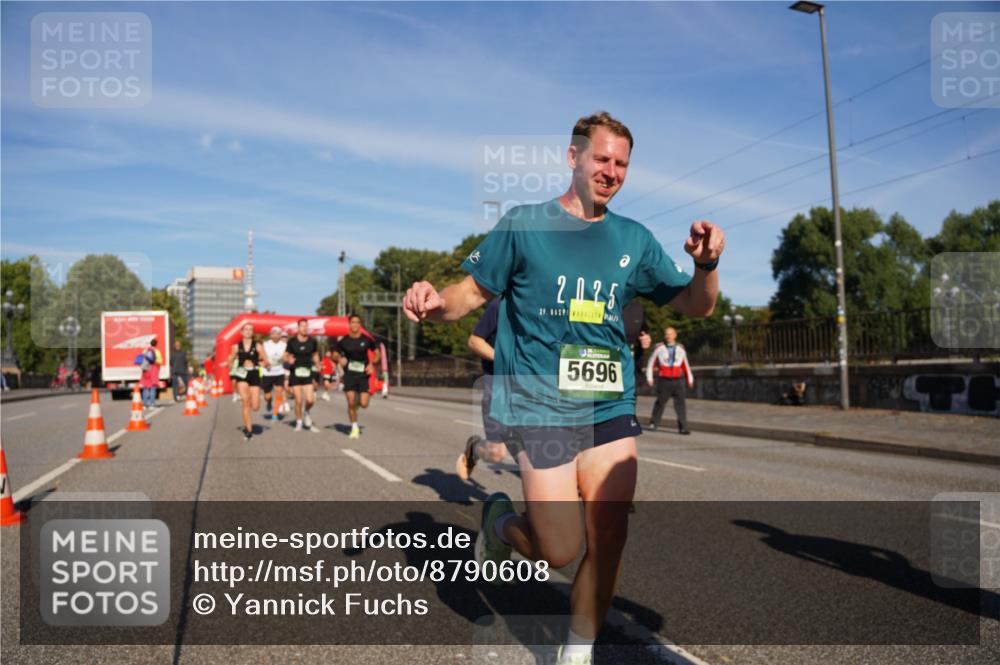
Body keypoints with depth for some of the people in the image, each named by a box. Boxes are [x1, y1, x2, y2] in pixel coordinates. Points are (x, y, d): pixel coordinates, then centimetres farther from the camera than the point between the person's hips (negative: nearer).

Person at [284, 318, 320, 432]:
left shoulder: (312, 341, 1)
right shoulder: (292, 341, -4)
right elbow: (286, 356, 4)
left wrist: (317, 364, 1)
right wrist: (289, 359, -17)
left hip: (307, 374, 1)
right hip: (295, 374, -1)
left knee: (310, 400, -10)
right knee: (298, 401, -1)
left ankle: (306, 412, 24)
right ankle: (299, 422, 19)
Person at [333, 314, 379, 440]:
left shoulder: (366, 340, -1)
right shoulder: (343, 341, -1)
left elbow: (377, 353, 9)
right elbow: (335, 354, 11)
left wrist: (372, 364, -7)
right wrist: (339, 359, -12)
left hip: (363, 374, 0)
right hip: (349, 374, 0)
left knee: (364, 404, -6)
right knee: (351, 403, -6)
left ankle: (358, 399, 31)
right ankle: (354, 427, 12)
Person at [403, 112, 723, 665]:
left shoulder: (634, 240, 9)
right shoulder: (523, 224, 0)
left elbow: (694, 306, 12)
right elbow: (471, 293, 1)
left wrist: (707, 265, -9)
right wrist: (434, 303, -22)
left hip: (612, 408, 4)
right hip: (540, 406, -4)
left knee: (608, 541, 1)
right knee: (561, 550, -6)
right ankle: (501, 522, 28)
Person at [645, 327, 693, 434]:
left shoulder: (680, 349, 10)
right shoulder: (659, 348, 2)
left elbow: (686, 366, 19)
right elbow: (650, 363, 6)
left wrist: (690, 379, 18)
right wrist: (649, 378, 1)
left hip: (678, 381, 2)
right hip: (664, 380, -2)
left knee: (680, 403, -6)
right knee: (660, 402, 7)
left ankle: (683, 427, -5)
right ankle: (653, 423, 25)